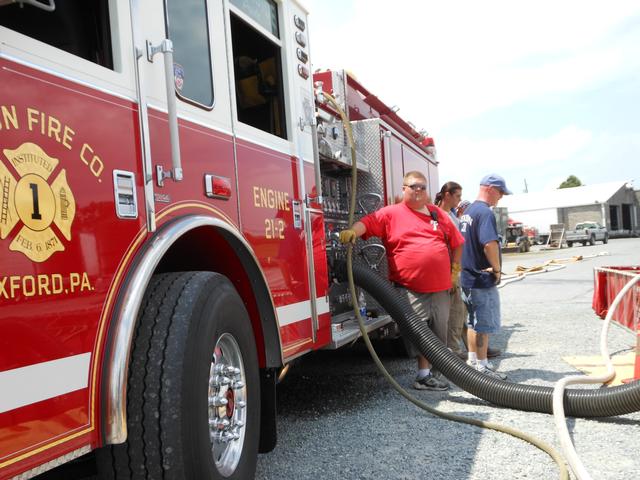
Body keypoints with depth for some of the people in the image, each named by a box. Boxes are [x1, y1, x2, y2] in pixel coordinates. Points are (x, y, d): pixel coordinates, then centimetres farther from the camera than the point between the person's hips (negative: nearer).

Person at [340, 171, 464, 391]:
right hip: (410, 288, -5)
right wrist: (352, 231, -35)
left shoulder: (438, 214, 14)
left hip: (440, 287, 5)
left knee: (439, 331, 12)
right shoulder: (391, 213, 0)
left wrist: (454, 270, 16)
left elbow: (457, 243, 21)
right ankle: (424, 374, 9)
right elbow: (367, 222, -15)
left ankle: (435, 370, 25)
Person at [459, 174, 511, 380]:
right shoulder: (485, 212, -18)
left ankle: (472, 360, 27)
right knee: (484, 324, 0)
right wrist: (497, 269, -17)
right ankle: (482, 367, 8)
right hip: (483, 279, -10)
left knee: (473, 321, 18)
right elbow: (490, 244, -31)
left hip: (467, 276, 10)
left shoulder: (467, 211, 13)